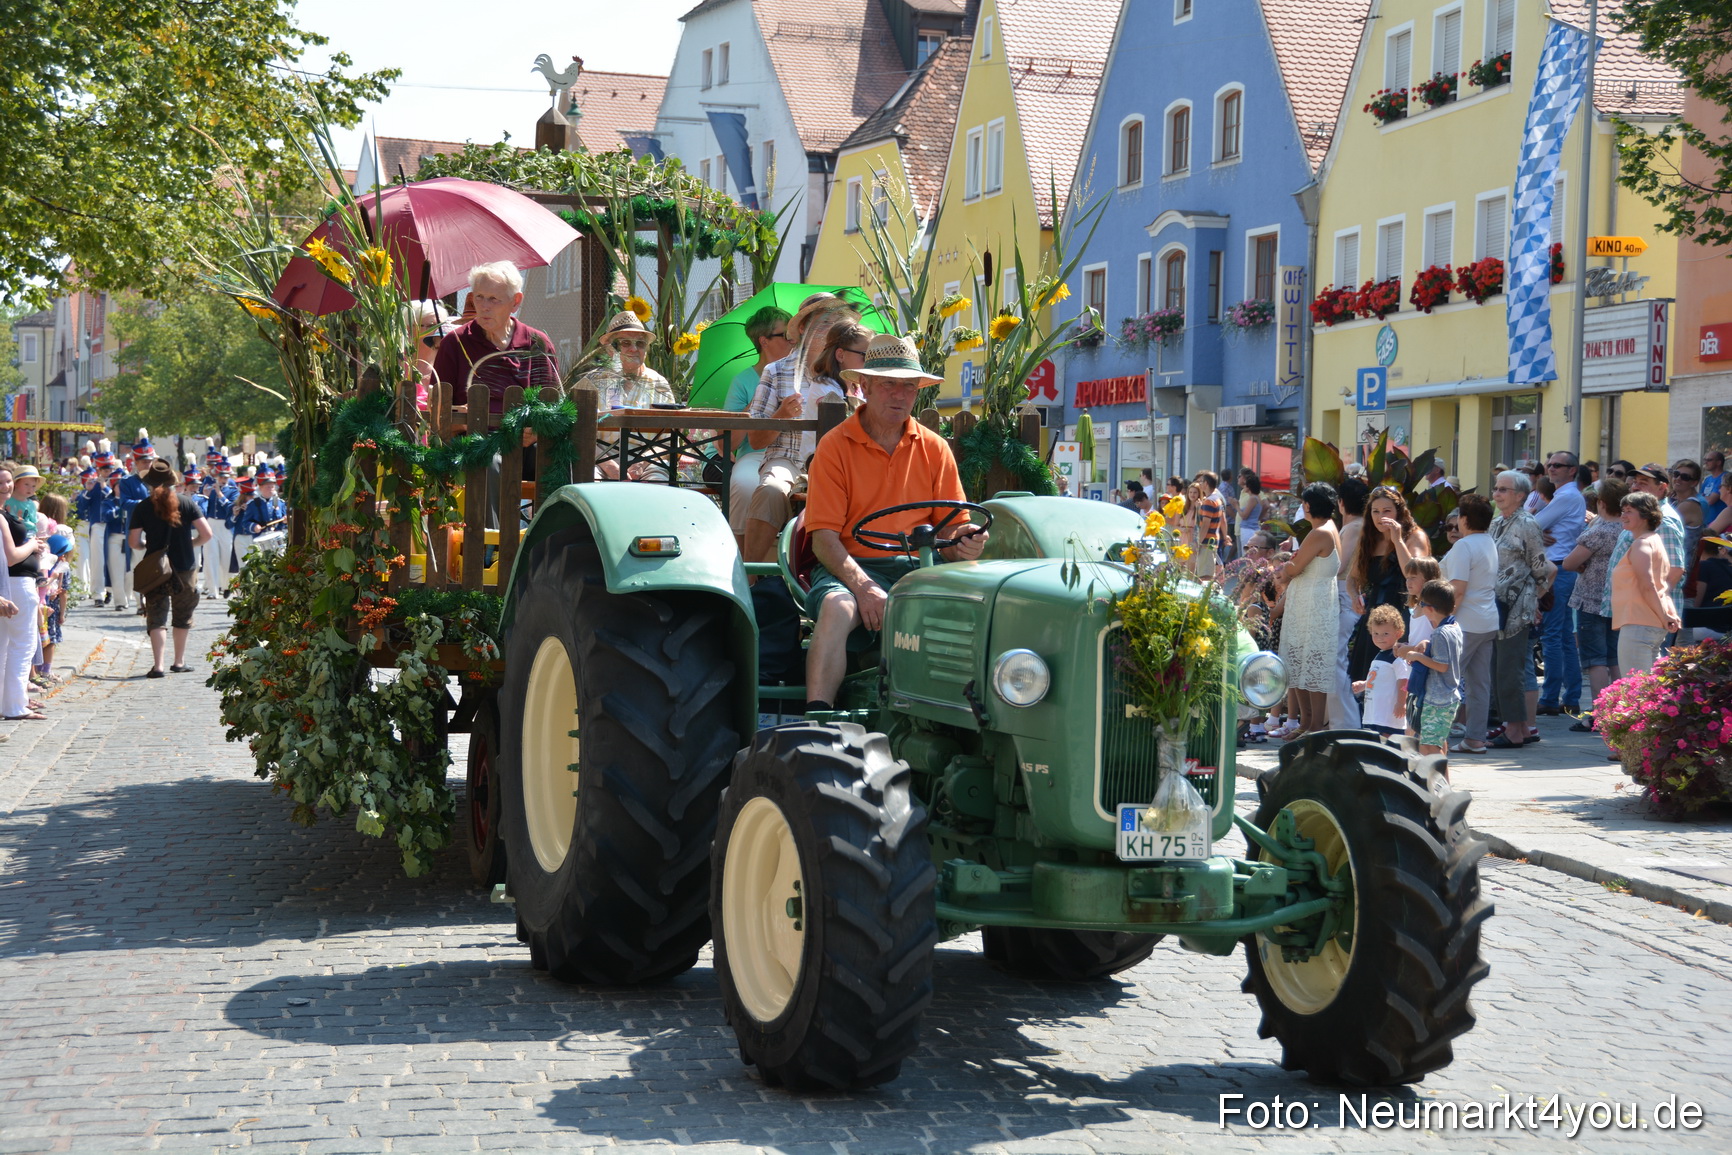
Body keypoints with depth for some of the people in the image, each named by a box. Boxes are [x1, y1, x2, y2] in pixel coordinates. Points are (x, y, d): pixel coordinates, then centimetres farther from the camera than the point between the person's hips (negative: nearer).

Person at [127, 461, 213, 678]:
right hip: (185, 568, 1)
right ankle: (179, 662, 26)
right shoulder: (186, 502, -4)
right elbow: (206, 534, -8)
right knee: (183, 617, 18)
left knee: (157, 618, 1)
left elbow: (134, 543, -4)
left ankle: (158, 666, -11)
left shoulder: (142, 508, -5)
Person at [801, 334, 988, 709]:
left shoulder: (934, 449, 14)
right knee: (836, 608, -36)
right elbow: (824, 537, -6)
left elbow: (951, 529, 11)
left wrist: (964, 544, -16)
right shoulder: (834, 446, 3)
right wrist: (863, 586, -22)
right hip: (851, 566, -2)